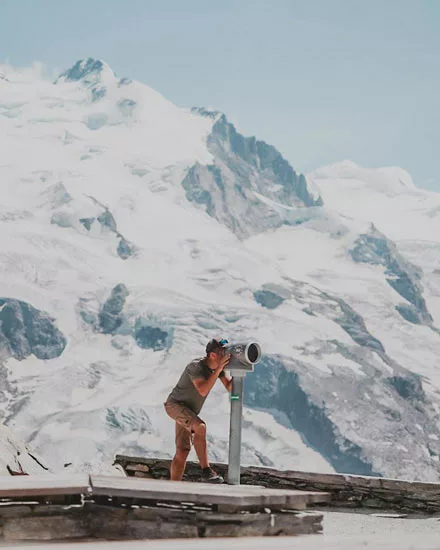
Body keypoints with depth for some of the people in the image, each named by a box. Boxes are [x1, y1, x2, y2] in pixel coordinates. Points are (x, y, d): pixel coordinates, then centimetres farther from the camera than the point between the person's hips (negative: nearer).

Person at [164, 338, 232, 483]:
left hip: (189, 411, 8)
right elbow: (203, 391, -37)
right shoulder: (196, 366, -24)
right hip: (175, 404, -8)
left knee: (182, 451, 1)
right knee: (200, 427, -32)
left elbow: (229, 387, -2)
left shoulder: (217, 366, -1)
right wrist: (219, 369, -37)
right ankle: (206, 471, -30)